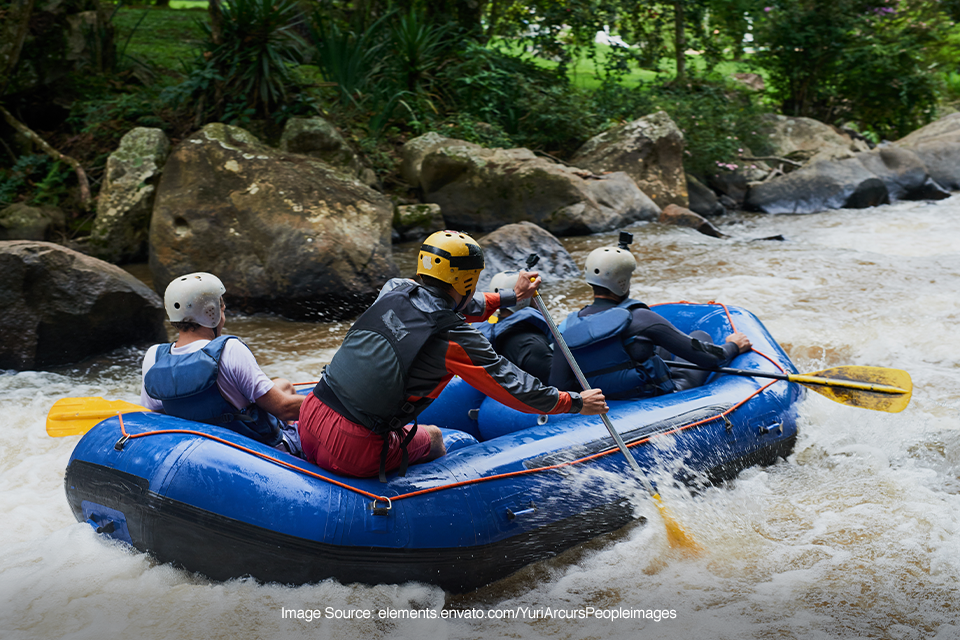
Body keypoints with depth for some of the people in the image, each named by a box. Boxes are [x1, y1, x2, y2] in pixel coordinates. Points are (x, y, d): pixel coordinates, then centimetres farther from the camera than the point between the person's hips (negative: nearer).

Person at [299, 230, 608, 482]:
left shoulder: (394, 290, 7)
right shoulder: (456, 340, -12)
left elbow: (448, 306, 27)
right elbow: (516, 389, -2)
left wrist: (511, 296, 36)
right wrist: (577, 402, 13)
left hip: (310, 417, 5)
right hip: (351, 452, -4)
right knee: (432, 437, 22)